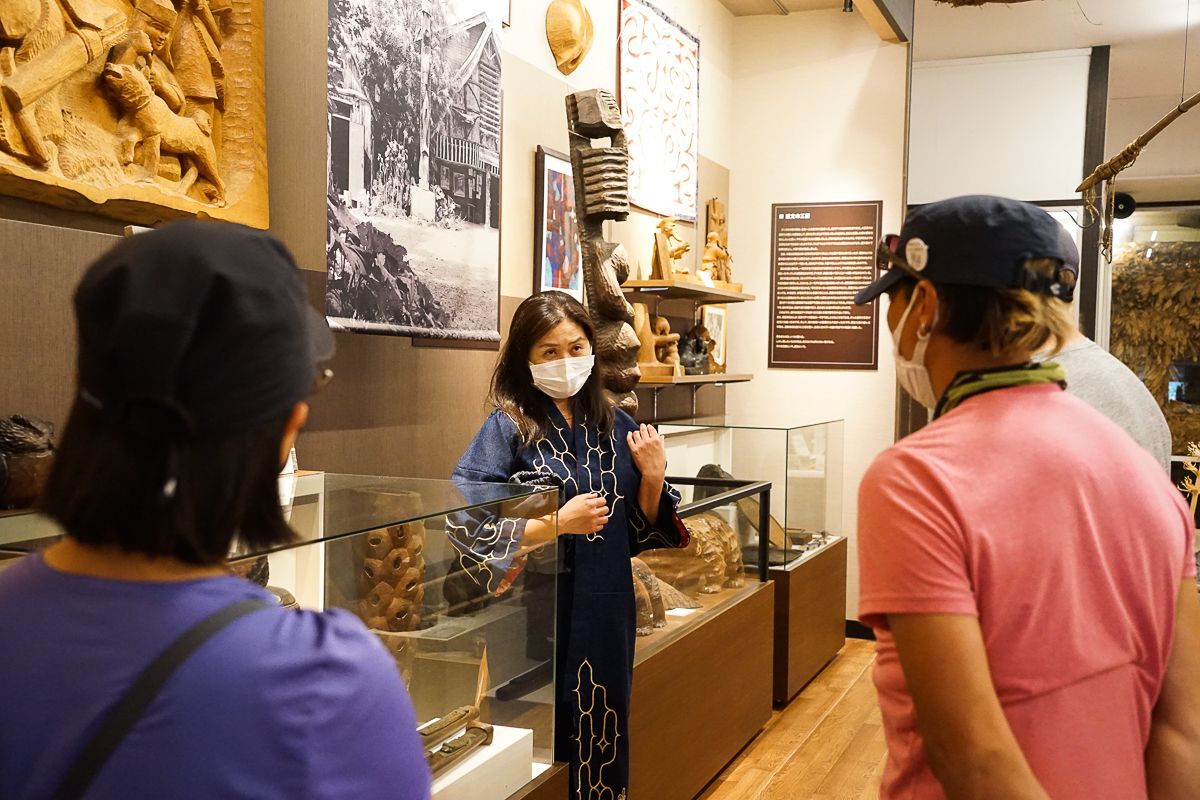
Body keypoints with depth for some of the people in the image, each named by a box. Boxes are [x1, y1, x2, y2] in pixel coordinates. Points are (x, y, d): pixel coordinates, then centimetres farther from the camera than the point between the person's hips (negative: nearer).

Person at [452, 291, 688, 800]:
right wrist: (557, 523, -22)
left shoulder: (617, 428, 6)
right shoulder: (508, 427, -9)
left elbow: (639, 531, 11)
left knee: (601, 737, 16)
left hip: (608, 614, 5)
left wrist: (653, 477, -7)